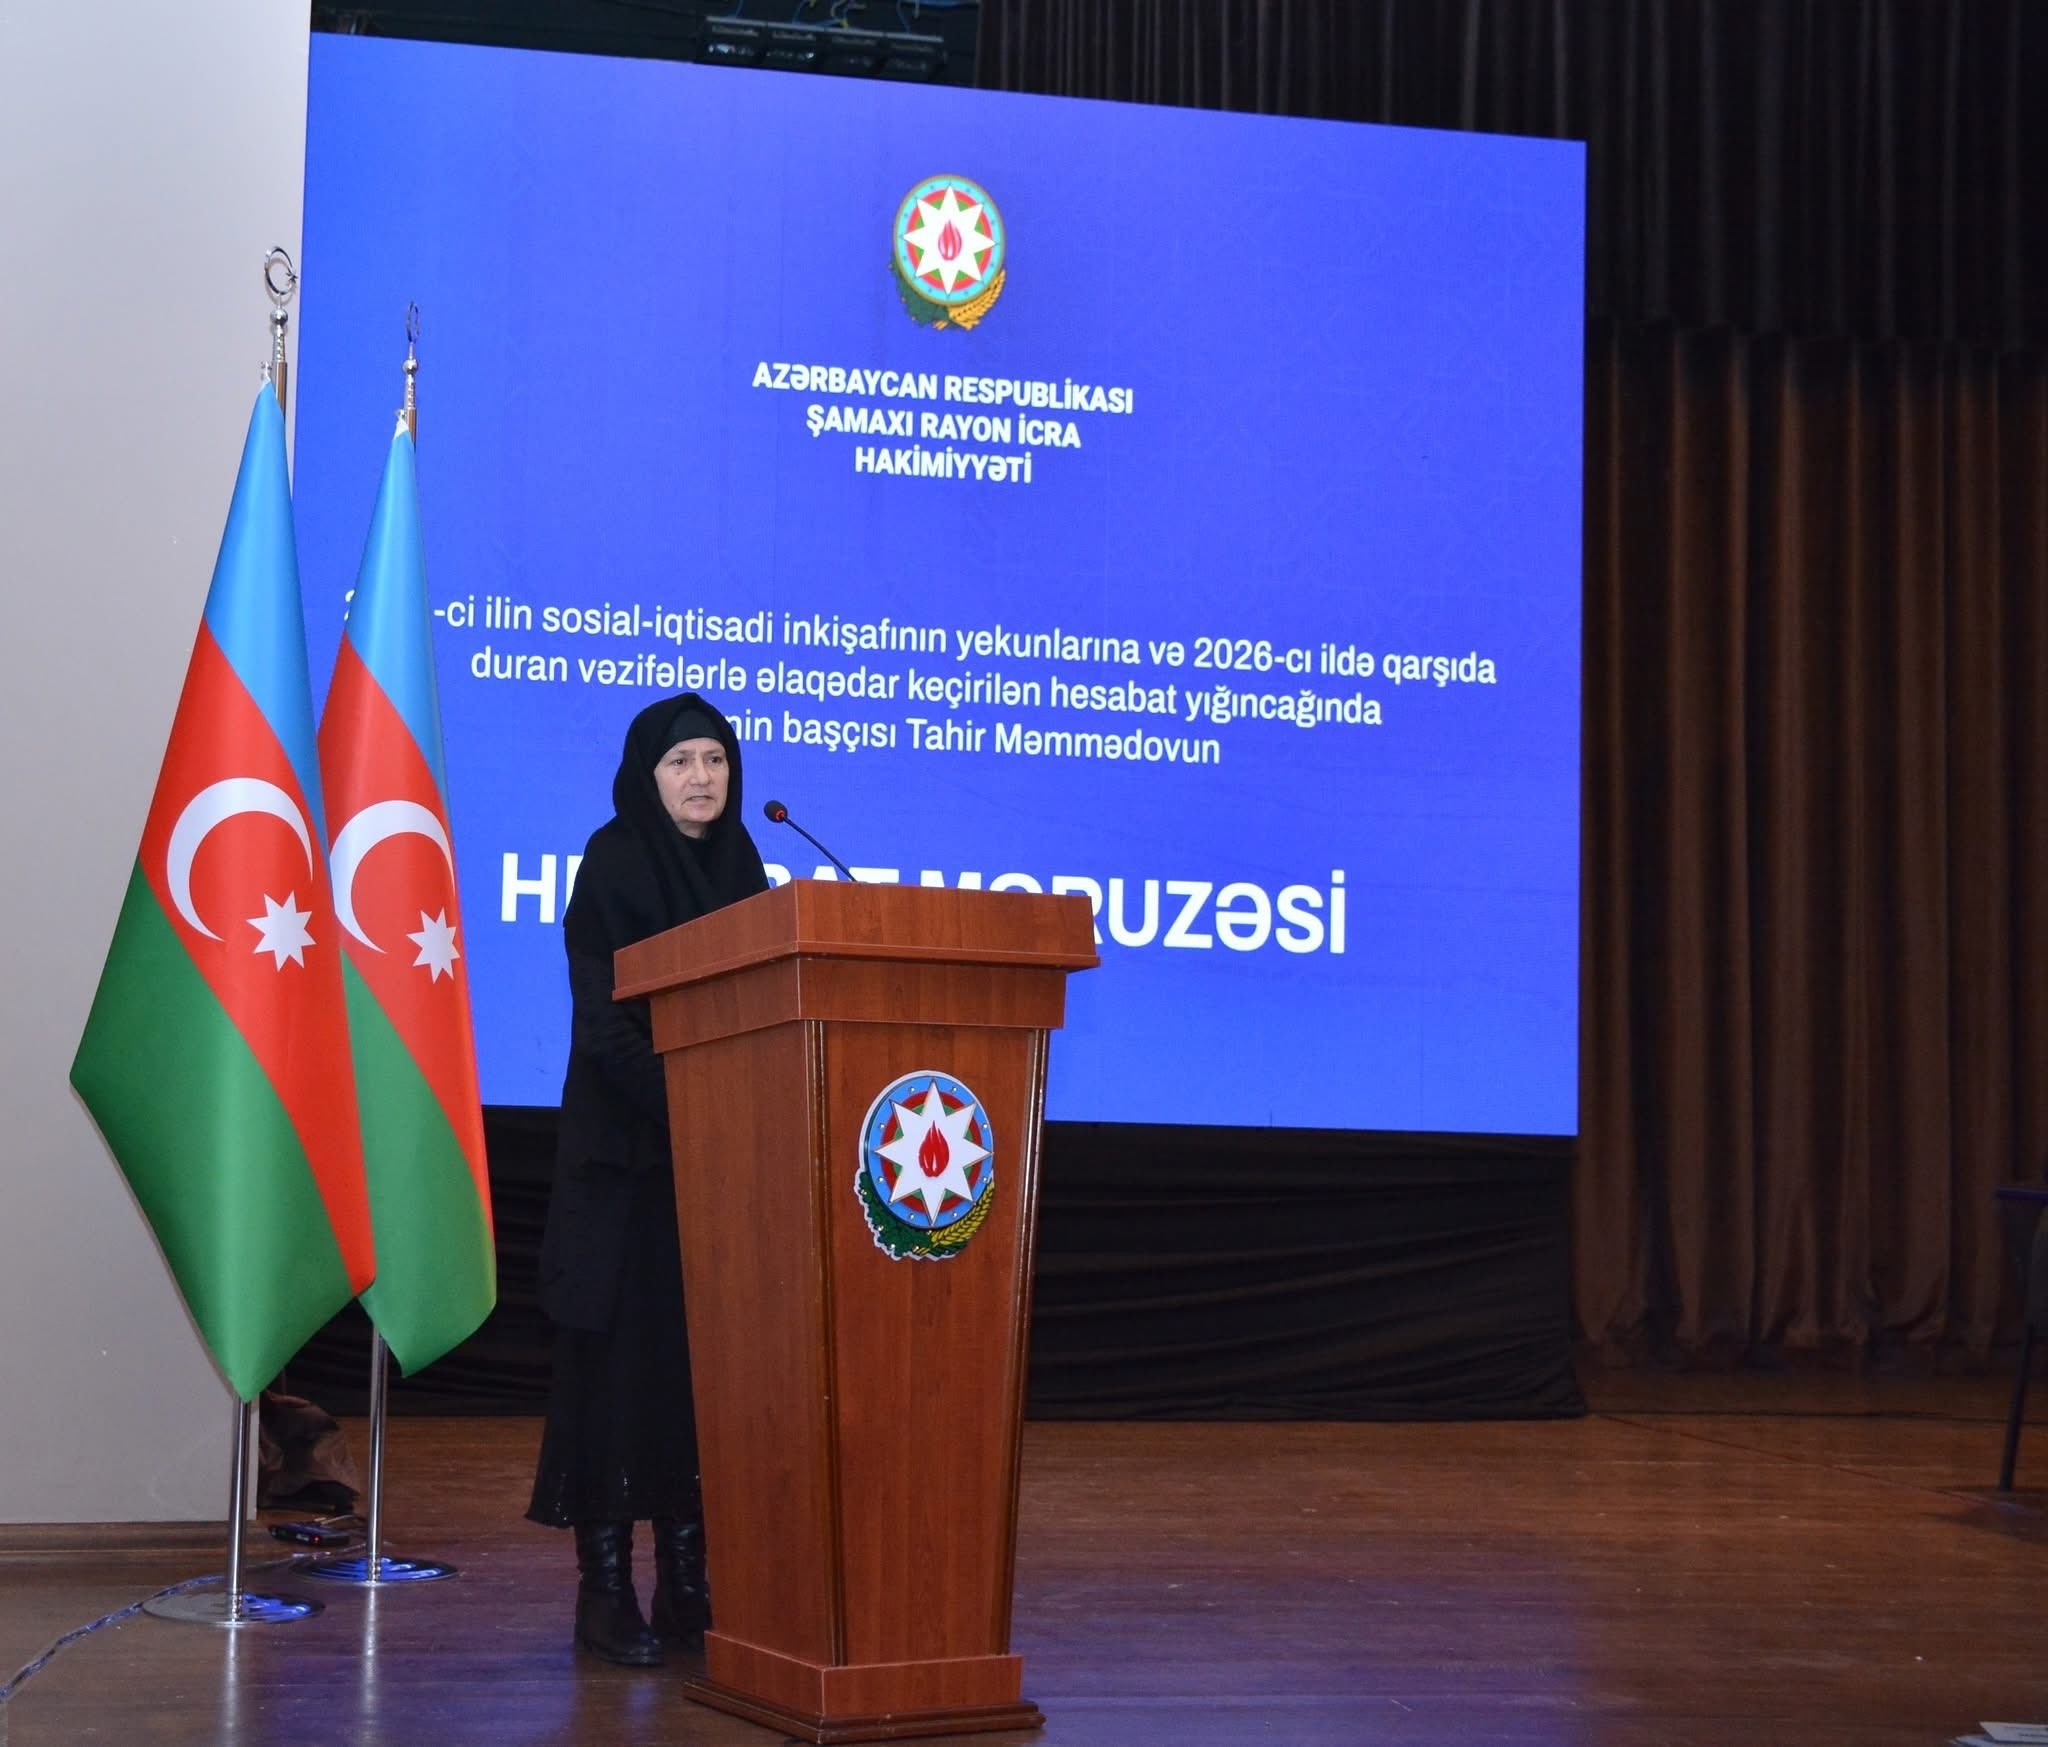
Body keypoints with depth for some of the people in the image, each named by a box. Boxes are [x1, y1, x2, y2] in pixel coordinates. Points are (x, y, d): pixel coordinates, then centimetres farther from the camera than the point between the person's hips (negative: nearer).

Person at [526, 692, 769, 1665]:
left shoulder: (738, 866, 13)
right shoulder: (614, 864, -6)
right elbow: (604, 1019, -14)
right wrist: (678, 1100, -23)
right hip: (627, 1149, -6)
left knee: (702, 1354, 6)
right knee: (621, 1353, -4)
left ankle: (688, 1583, 12)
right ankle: (604, 1586, 0)